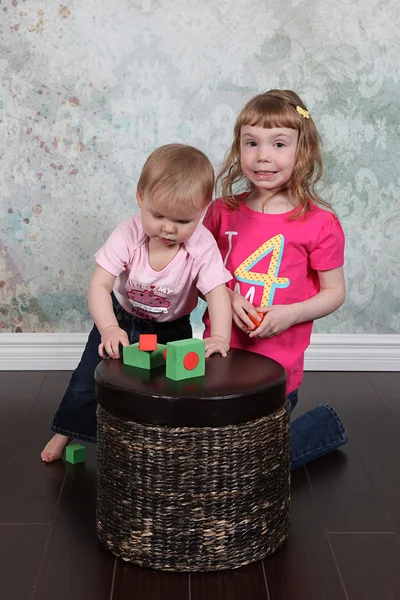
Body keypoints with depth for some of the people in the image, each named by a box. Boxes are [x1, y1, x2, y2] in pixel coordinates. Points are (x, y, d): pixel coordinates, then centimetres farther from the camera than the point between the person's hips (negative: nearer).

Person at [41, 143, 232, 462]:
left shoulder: (202, 245, -28)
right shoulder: (129, 234, -29)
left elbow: (217, 292, -33)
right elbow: (100, 285, -32)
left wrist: (219, 337, -51)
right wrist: (109, 328, -48)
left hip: (171, 327, 0)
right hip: (120, 318, 0)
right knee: (88, 379, 4)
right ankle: (67, 431, 29)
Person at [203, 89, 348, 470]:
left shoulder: (320, 223, -11)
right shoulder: (222, 212, 0)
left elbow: (334, 292, -3)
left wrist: (290, 314, -19)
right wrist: (228, 299, -11)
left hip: (276, 370, -4)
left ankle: (326, 425, 29)